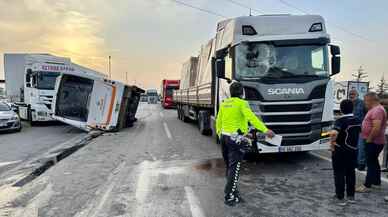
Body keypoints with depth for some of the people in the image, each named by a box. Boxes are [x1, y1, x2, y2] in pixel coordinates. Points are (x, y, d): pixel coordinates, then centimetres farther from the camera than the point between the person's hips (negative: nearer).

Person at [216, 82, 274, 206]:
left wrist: (219, 134, 32)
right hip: (235, 138, -7)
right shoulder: (242, 103, -8)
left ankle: (233, 191, 28)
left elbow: (218, 121, 18)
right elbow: (251, 118, -23)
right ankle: (230, 197, -2)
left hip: (224, 136, 7)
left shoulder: (224, 104, 12)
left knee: (229, 166, 17)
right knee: (234, 168, -3)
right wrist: (265, 130, -27)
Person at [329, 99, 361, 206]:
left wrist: (332, 144, -21)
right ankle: (351, 196, 27)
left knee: (339, 174, 3)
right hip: (353, 150, 6)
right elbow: (360, 132, 21)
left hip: (340, 151, -6)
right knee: (351, 173, 17)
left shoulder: (341, 121, -19)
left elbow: (334, 133, -35)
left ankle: (340, 198, 9)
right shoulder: (357, 121, 4)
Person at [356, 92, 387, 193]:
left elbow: (377, 128, -30)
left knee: (371, 163, -4)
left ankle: (367, 185, 2)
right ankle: (377, 182, 31)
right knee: (374, 162, 19)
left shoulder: (377, 110, -22)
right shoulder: (375, 109, 13)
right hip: (373, 142, 11)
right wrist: (369, 139, 17)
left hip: (373, 142, -11)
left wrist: (369, 139, -20)